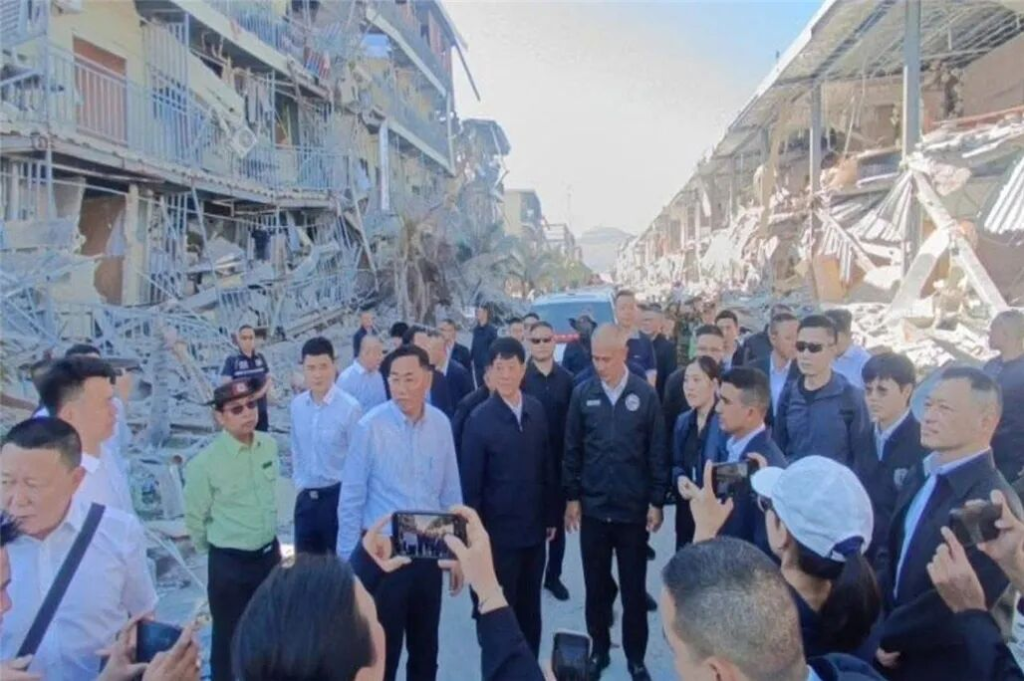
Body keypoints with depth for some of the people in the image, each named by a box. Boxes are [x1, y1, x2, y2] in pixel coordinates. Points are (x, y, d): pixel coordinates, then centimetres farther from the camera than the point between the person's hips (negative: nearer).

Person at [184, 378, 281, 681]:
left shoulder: (270, 445, -5)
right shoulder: (205, 463, -20)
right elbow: (195, 519, -7)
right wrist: (217, 548, 6)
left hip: (270, 554, 5)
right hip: (228, 563, -5)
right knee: (229, 640, 12)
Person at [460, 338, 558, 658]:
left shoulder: (537, 410, 0)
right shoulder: (479, 419, -13)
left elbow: (547, 466, 6)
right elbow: (470, 482, -10)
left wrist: (551, 515, 8)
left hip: (534, 527, 4)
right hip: (499, 531, -4)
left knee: (530, 607, 17)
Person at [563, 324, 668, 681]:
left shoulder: (646, 394, -6)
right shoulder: (582, 394, -2)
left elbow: (657, 452, -2)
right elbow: (572, 449, 3)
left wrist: (657, 501, -3)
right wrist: (571, 496, 1)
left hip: (633, 508, -1)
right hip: (593, 508, 1)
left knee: (634, 588, 11)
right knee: (596, 586, 14)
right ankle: (599, 650, 32)